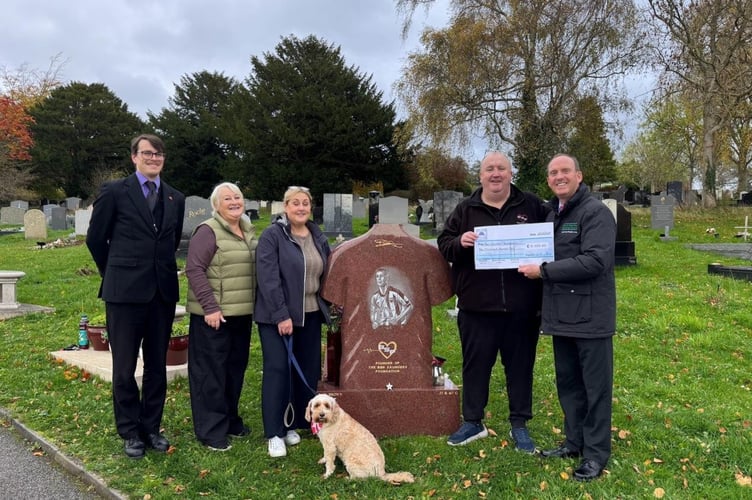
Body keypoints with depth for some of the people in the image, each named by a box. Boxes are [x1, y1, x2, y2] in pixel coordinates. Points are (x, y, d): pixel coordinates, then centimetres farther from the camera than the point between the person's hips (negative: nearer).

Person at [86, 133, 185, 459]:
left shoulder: (176, 198, 9)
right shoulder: (114, 191, -2)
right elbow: (95, 238, 5)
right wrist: (115, 274, 11)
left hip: (163, 292, 4)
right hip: (125, 292, -3)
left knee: (157, 366, 12)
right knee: (124, 368, 6)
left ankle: (151, 427, 26)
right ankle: (130, 432, 21)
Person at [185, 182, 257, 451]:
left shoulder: (249, 232, 12)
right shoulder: (208, 231, -11)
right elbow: (194, 270, -16)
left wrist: (255, 304, 15)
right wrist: (210, 307, -20)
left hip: (242, 313, 7)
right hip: (214, 314, -7)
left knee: (236, 369, 15)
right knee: (211, 371, 1)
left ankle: (230, 419, 31)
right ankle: (211, 430, 13)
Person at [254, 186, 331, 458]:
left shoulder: (317, 236, 10)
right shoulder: (272, 235, -9)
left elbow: (327, 272, 15)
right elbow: (268, 279, -16)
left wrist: (328, 307, 8)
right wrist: (281, 315, -20)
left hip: (310, 314, 6)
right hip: (277, 315, -6)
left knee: (307, 369, 9)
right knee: (278, 369, -3)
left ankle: (293, 424, 24)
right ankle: (275, 433, 6)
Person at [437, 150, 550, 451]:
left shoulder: (532, 206, 5)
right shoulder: (466, 209, 7)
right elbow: (443, 244, 6)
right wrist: (460, 242, -15)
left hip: (521, 307, 0)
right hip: (477, 306, 0)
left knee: (520, 365, 11)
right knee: (475, 365, 11)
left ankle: (519, 425, 27)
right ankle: (472, 422, 27)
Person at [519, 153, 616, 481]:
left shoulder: (596, 212, -11)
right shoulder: (552, 215, 15)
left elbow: (595, 261, -24)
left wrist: (543, 271, -20)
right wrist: (533, 264, 5)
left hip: (591, 316, -8)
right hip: (561, 316, 8)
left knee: (595, 386, 4)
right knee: (567, 382, 17)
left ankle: (596, 452, 17)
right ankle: (574, 441, 31)